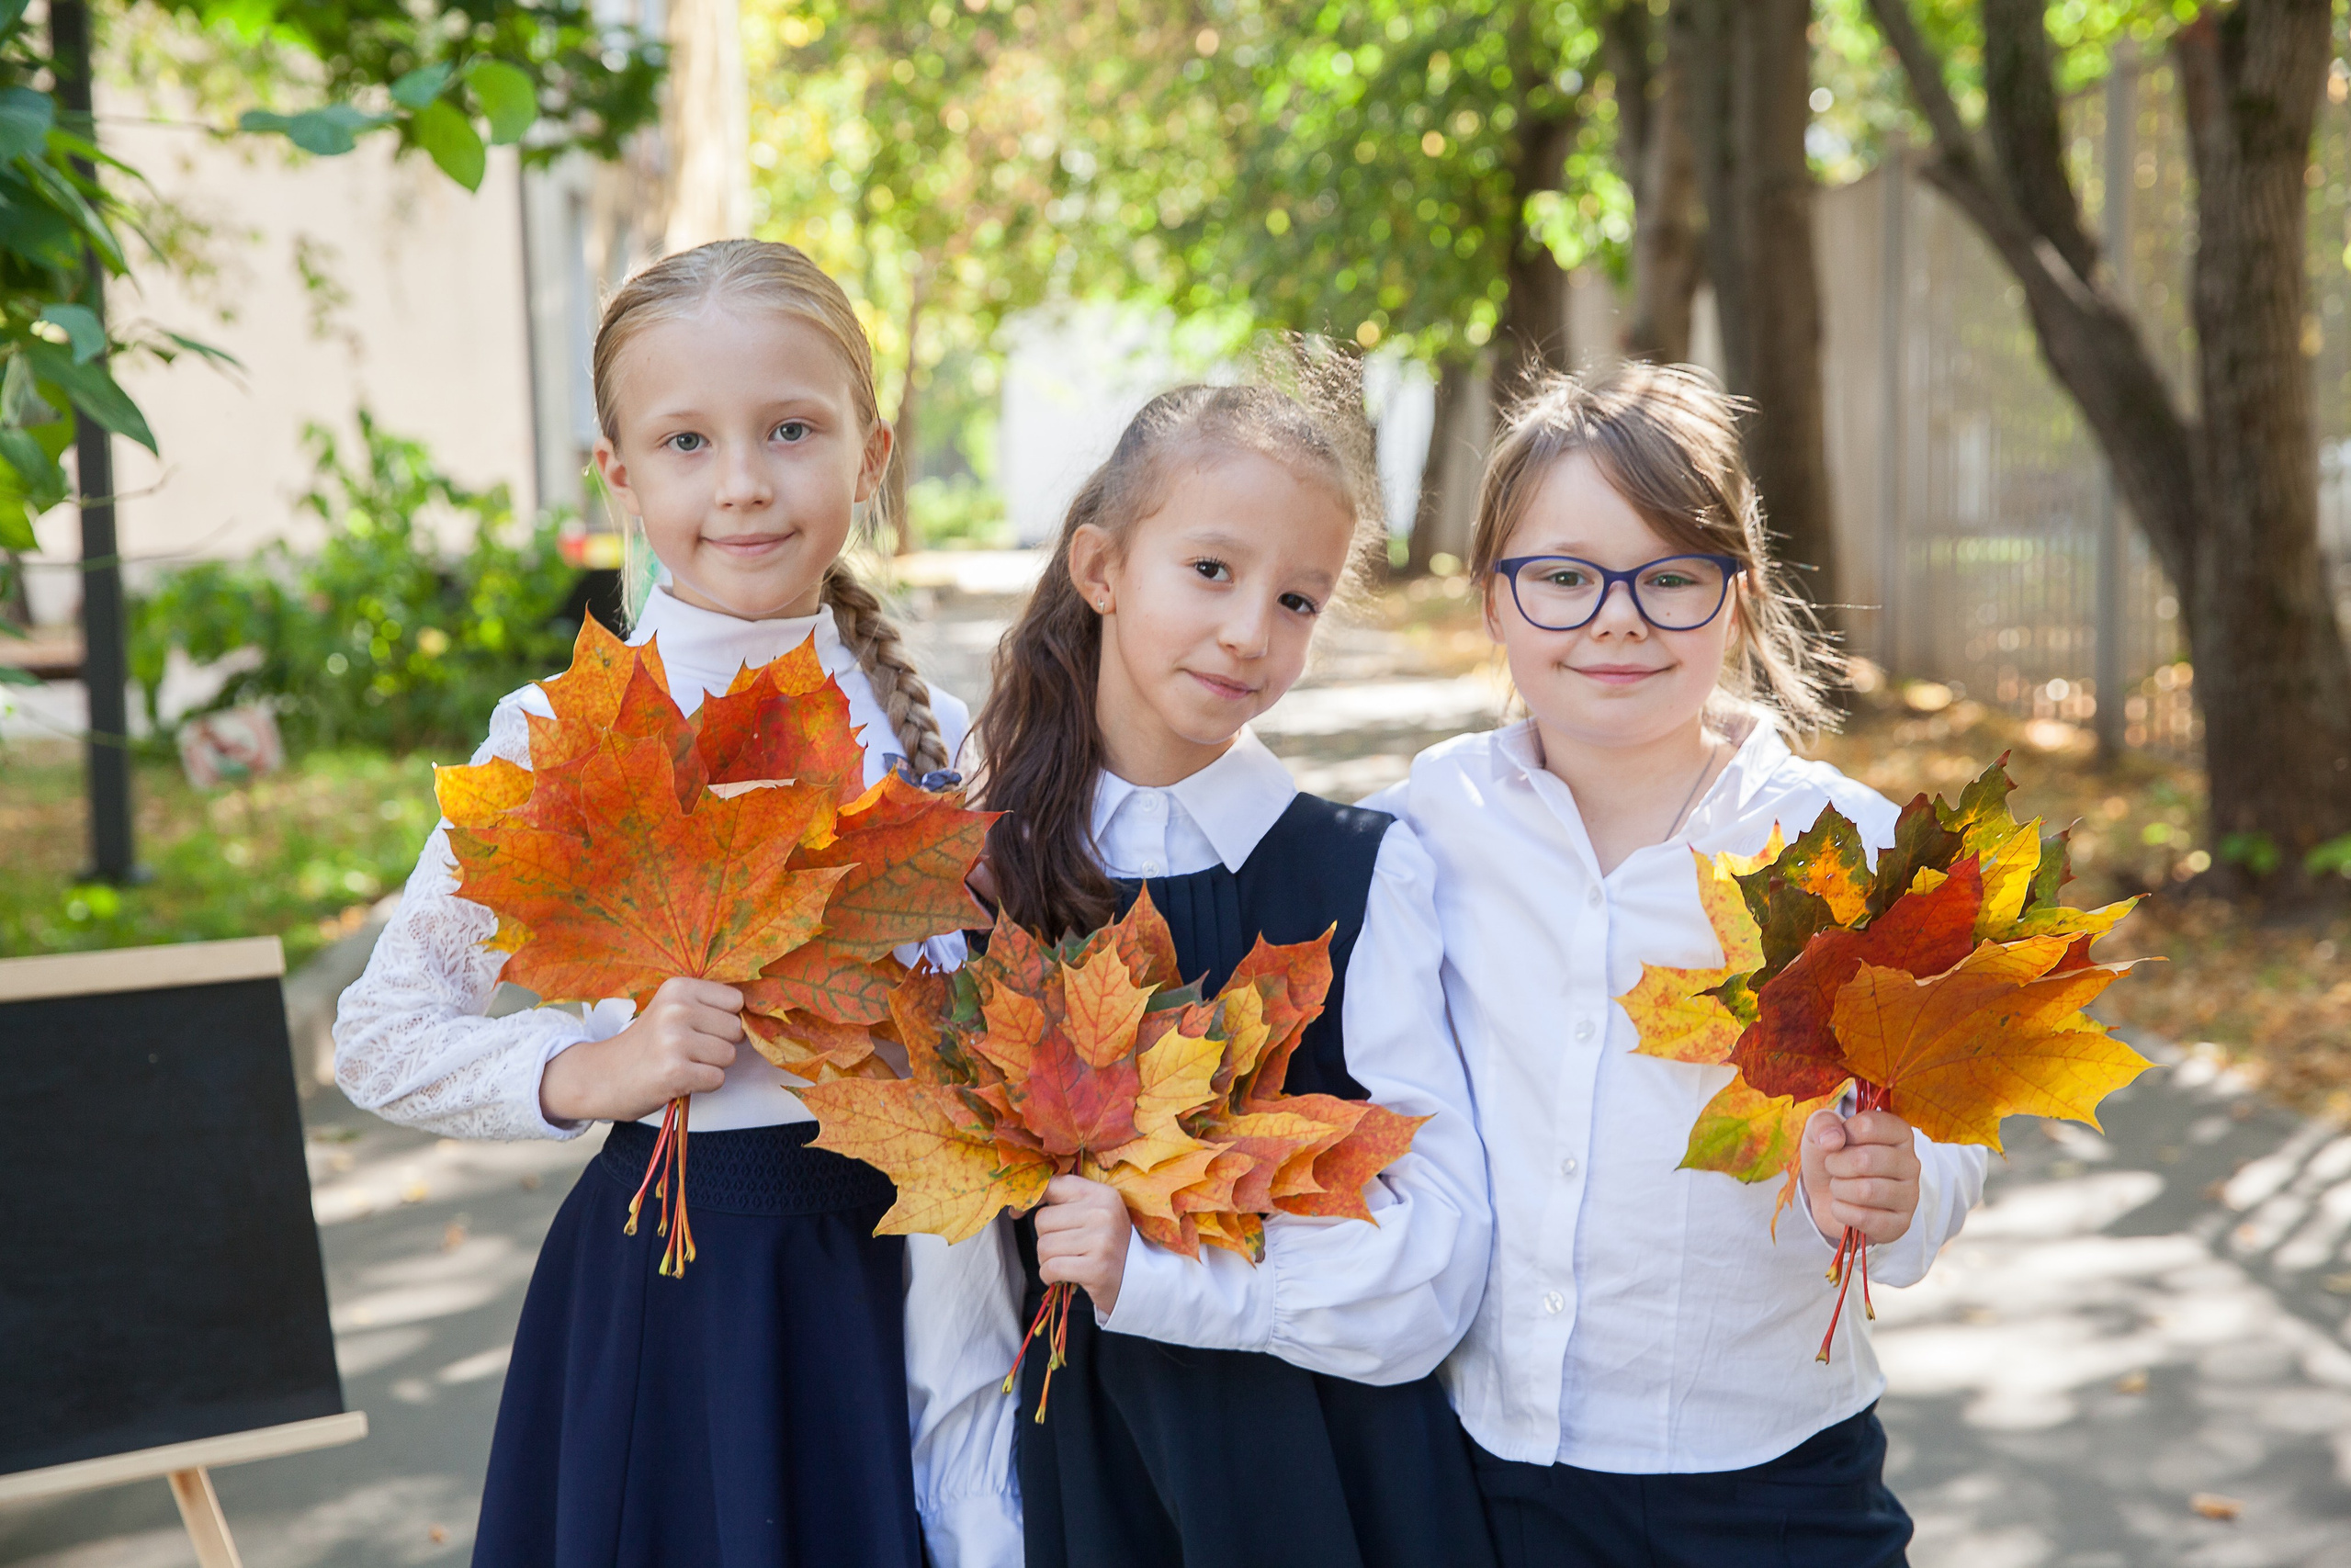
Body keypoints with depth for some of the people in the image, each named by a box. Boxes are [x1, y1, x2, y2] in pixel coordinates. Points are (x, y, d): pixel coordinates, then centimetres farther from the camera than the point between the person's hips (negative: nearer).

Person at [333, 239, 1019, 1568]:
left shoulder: (930, 733, 0)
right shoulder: (561, 737, -8)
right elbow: (379, 1038, -1)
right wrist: (587, 1072, -19)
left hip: (882, 1275, 2)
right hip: (664, 1289, -2)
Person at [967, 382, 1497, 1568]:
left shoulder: (1366, 872, -11)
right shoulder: (984, 871, -2)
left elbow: (1435, 1248, -13)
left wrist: (1160, 1268, -23)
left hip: (1324, 1469, -2)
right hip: (1074, 1460, 2)